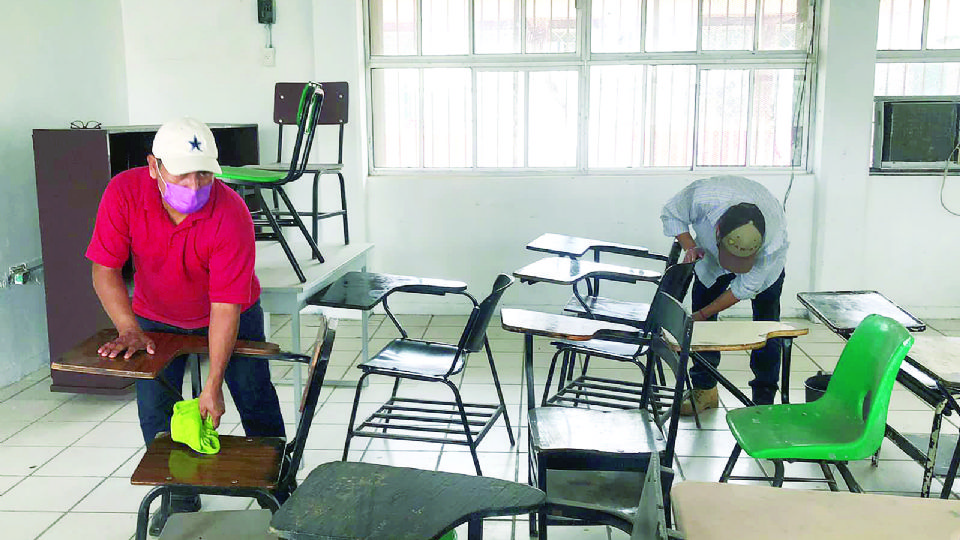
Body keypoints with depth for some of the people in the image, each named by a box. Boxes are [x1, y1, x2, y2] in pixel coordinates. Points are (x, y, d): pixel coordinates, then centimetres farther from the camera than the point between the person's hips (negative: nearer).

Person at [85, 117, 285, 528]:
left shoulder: (231, 214, -33)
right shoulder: (124, 193, -26)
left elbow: (226, 307, -32)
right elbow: (105, 269, -18)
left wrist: (212, 386, -33)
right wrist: (129, 329, -31)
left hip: (230, 313, -2)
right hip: (157, 317, 2)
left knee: (256, 401, 3)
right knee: (155, 408, 0)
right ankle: (180, 496, 20)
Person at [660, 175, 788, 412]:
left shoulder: (775, 240, -43)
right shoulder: (702, 196, -43)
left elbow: (745, 287, -27)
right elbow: (671, 214, -18)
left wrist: (701, 315, -23)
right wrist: (690, 247, -33)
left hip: (764, 263, -1)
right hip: (710, 257, 2)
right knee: (702, 324, -1)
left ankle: (763, 400, 11)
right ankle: (704, 389, 14)